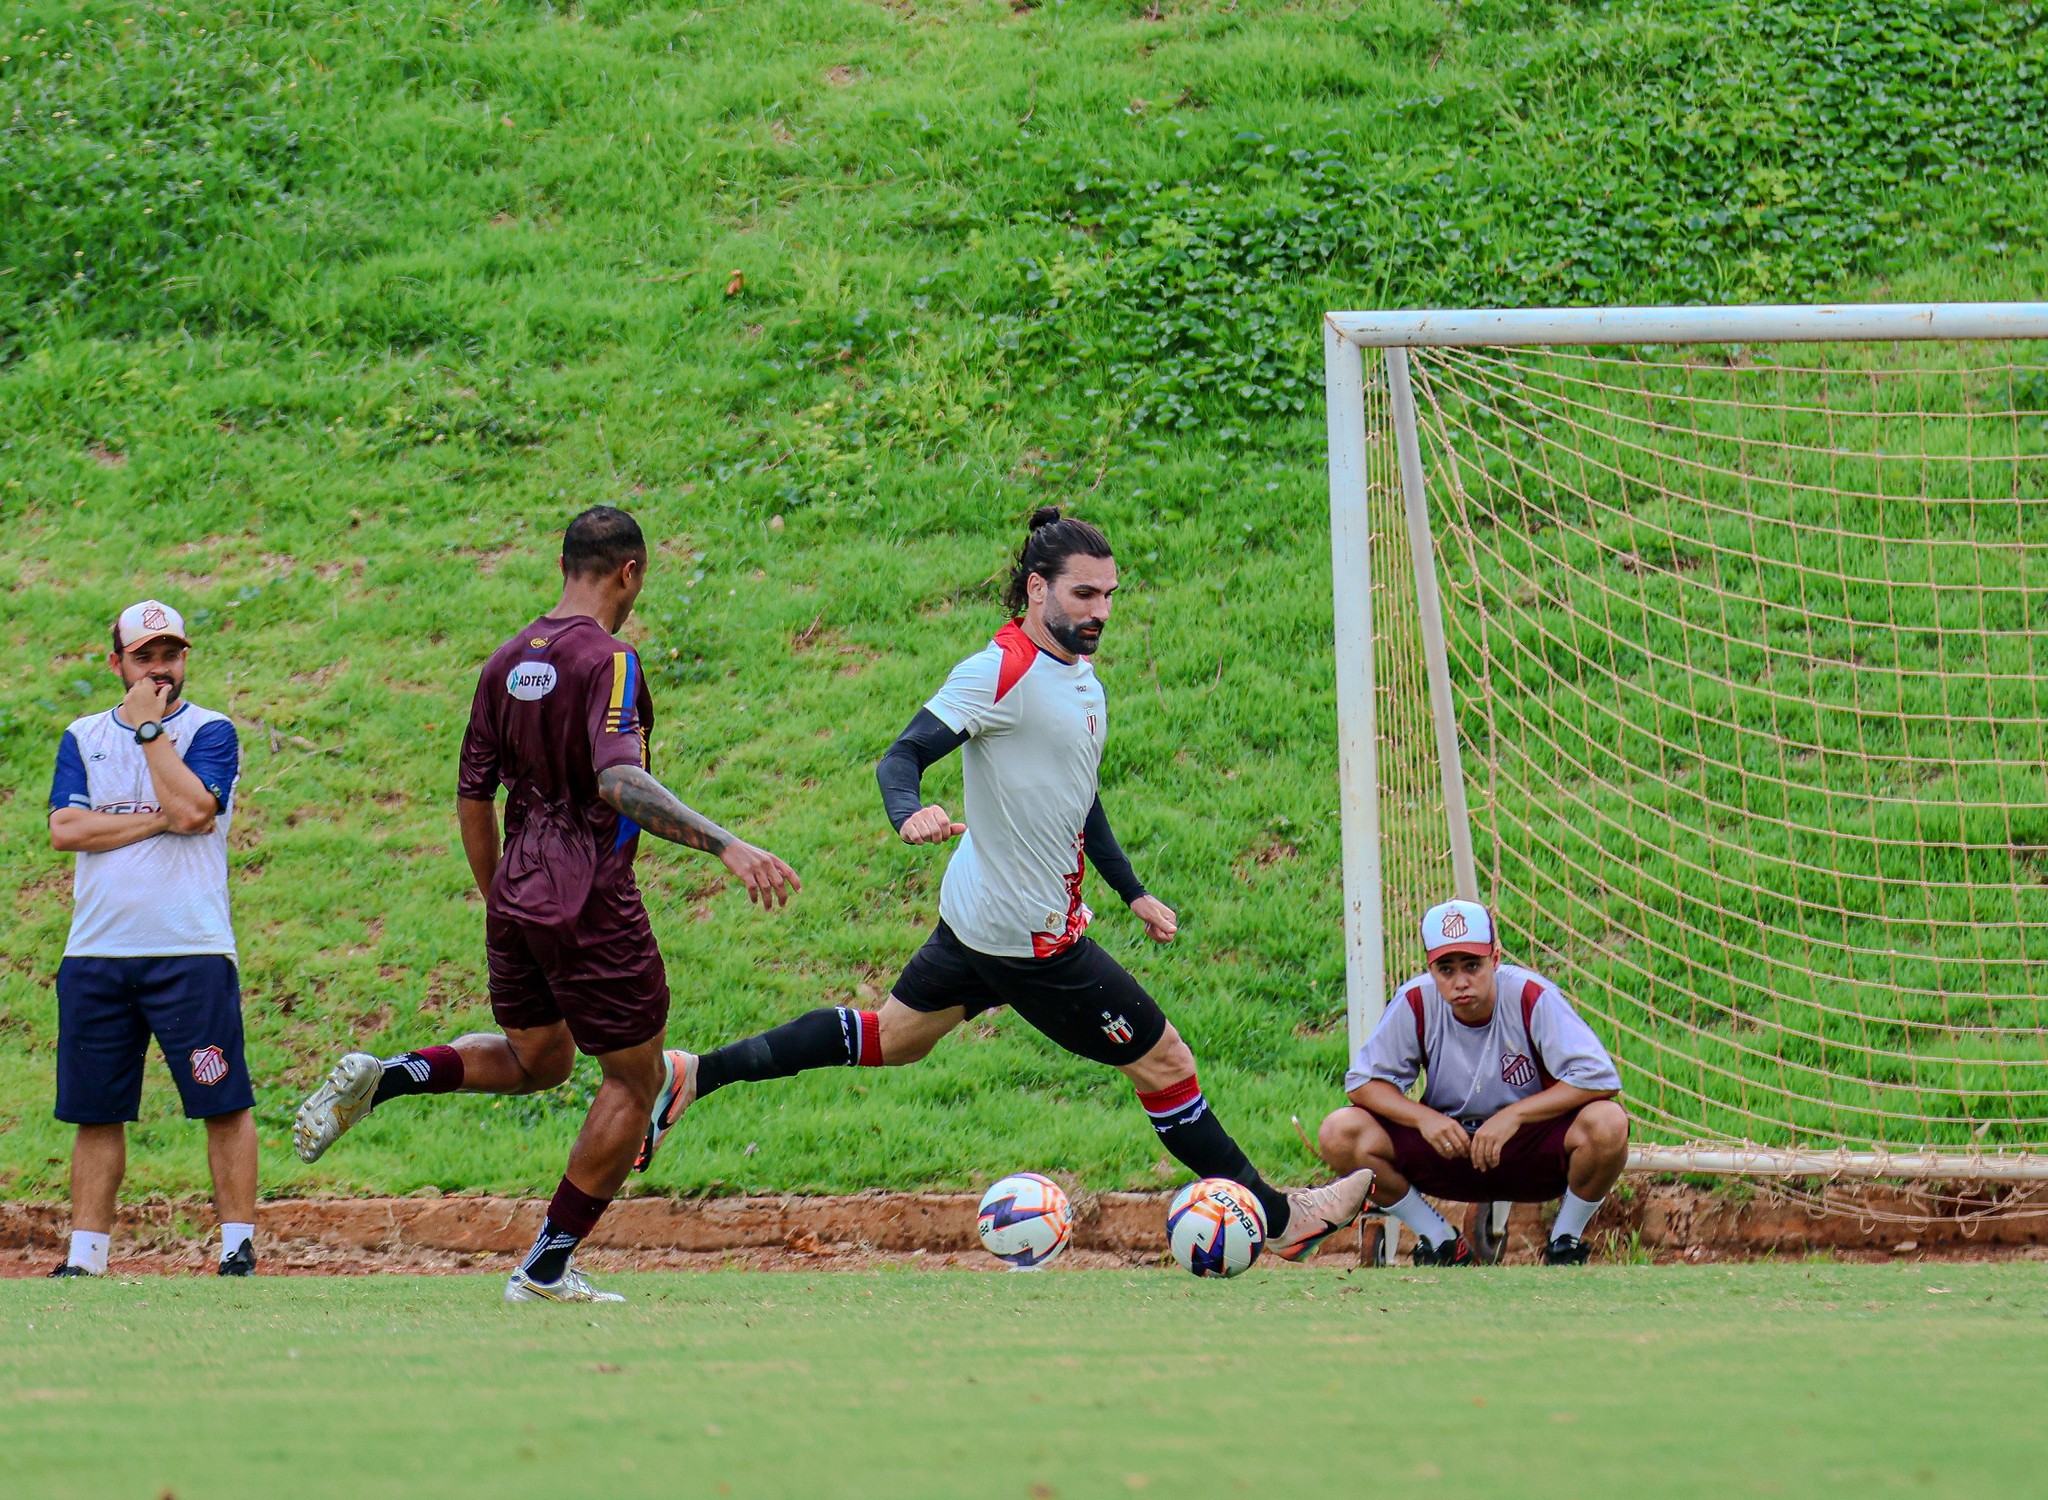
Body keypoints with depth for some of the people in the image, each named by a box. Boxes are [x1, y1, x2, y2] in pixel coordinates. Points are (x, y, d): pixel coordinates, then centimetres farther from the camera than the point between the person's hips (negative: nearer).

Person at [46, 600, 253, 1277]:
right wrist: (160, 820, -8)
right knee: (95, 1112, 5)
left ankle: (238, 1247, -1)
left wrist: (148, 728, -7)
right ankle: (84, 1259, 8)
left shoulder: (210, 731, 4)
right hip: (95, 954, 3)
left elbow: (191, 806, -15)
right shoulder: (83, 737, 14)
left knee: (224, 1104, -6)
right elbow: (65, 829, -1)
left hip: (191, 951, -3)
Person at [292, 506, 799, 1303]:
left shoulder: (508, 661, 8)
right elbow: (619, 780, -30)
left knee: (535, 1060, 27)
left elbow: (473, 799, 13)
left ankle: (382, 1078, 4)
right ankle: (547, 1269, 8)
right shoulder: (606, 660, -14)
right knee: (633, 1081, 8)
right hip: (591, 907, -7)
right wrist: (726, 845, -38)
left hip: (516, 901, 7)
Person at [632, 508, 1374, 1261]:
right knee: (1165, 1063, 0)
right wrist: (910, 814, -47)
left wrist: (1133, 892, 24)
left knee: (893, 1036, 21)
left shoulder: (1078, 676, 9)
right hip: (1028, 936, -10)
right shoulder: (1001, 673, -20)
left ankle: (693, 1077, 24)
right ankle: (1275, 1217, 12)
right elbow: (902, 755, -26)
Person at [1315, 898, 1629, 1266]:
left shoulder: (1530, 997, -20)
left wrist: (1512, 1115, -31)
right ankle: (1443, 1245, 1)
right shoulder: (1416, 1003, -12)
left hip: (1534, 1149, -3)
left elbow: (1599, 1078, -25)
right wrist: (1423, 1117, -25)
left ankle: (1566, 1243, -4)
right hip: (1447, 1145, 3)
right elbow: (1364, 1081, -6)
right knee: (1339, 1134, -19)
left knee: (1606, 1125, -34)